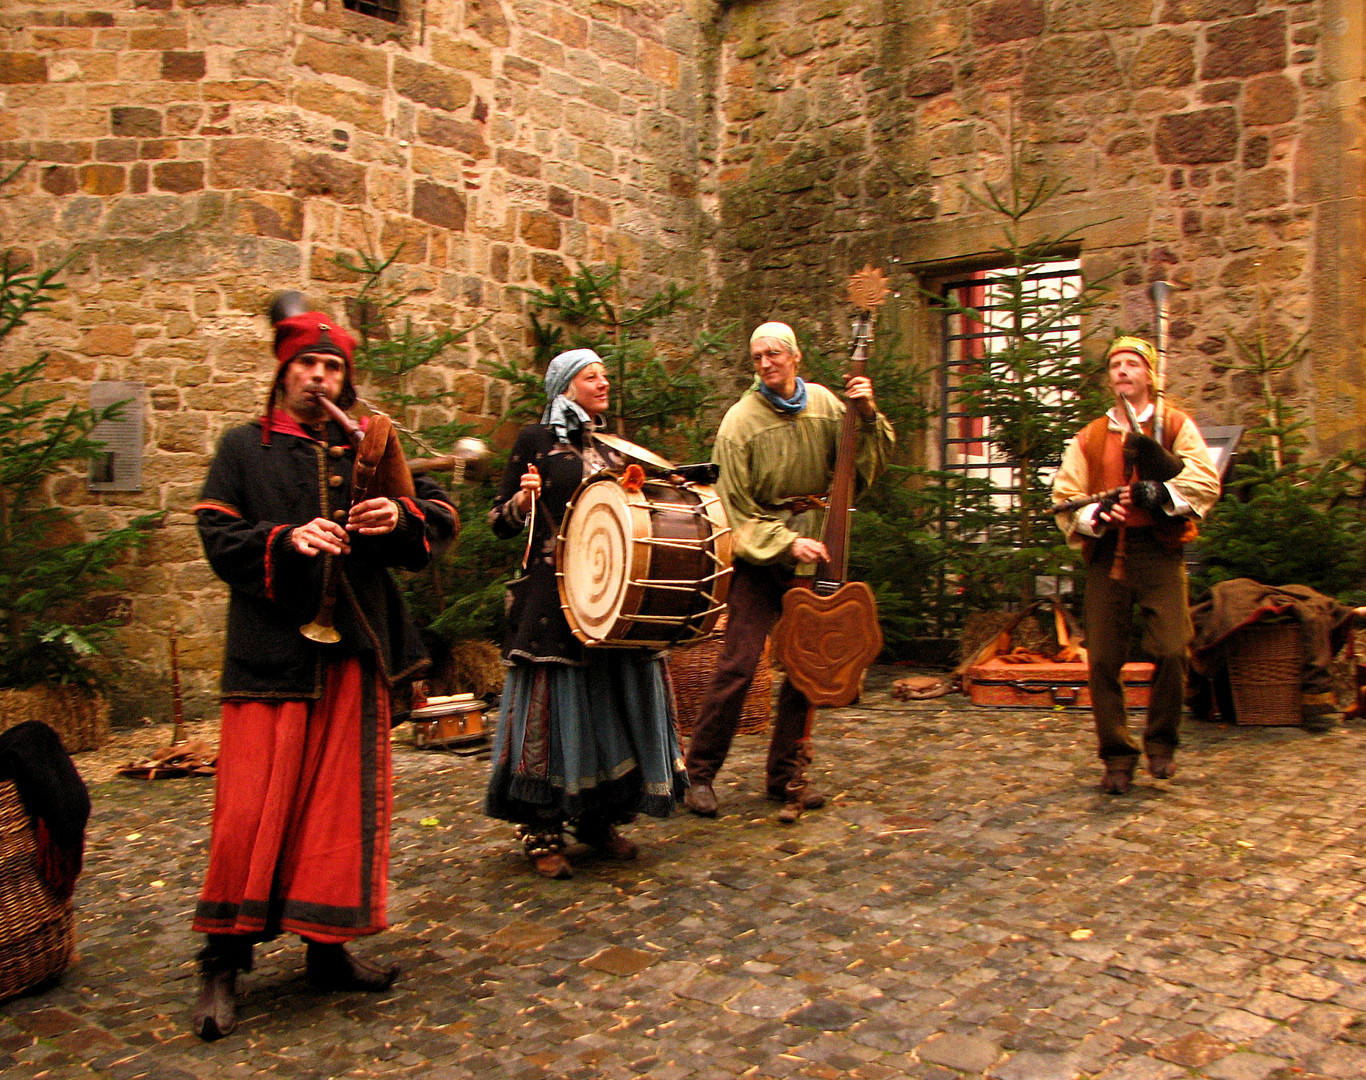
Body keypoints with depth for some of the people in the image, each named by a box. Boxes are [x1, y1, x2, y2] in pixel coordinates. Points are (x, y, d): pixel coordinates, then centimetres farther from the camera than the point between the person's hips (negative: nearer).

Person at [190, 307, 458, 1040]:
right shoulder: (244, 448, 7)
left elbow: (444, 515, 10)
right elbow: (218, 540, -2)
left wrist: (402, 517, -12)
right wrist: (286, 539, -20)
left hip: (351, 650, 3)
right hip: (271, 652, -3)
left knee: (344, 802, 6)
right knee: (252, 807, -4)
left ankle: (329, 947, 19)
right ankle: (222, 964, 9)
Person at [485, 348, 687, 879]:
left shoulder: (612, 451, 18)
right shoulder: (535, 440, 1)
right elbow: (500, 521, 0)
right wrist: (523, 500, -20)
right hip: (554, 595, -6)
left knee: (618, 702, 7)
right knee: (555, 704, -5)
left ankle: (599, 818, 20)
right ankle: (542, 833, 5)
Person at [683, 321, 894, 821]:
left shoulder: (824, 404, 3)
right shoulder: (741, 420, -10)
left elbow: (867, 465, 5)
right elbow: (739, 511, -10)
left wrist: (868, 417, -10)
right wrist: (787, 544, -20)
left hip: (813, 553, 5)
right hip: (759, 556, -5)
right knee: (738, 663, -9)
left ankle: (786, 775, 19)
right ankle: (700, 772, 4)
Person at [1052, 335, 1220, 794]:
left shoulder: (1176, 426, 11)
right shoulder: (1090, 437, 17)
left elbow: (1205, 482, -1)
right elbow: (1063, 497, 11)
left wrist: (1161, 493, -17)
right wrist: (1093, 515, -8)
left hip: (1158, 552, -2)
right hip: (1105, 554, 2)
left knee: (1170, 650, -15)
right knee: (1103, 660, -2)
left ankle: (1160, 742, 9)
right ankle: (1117, 757, 11)